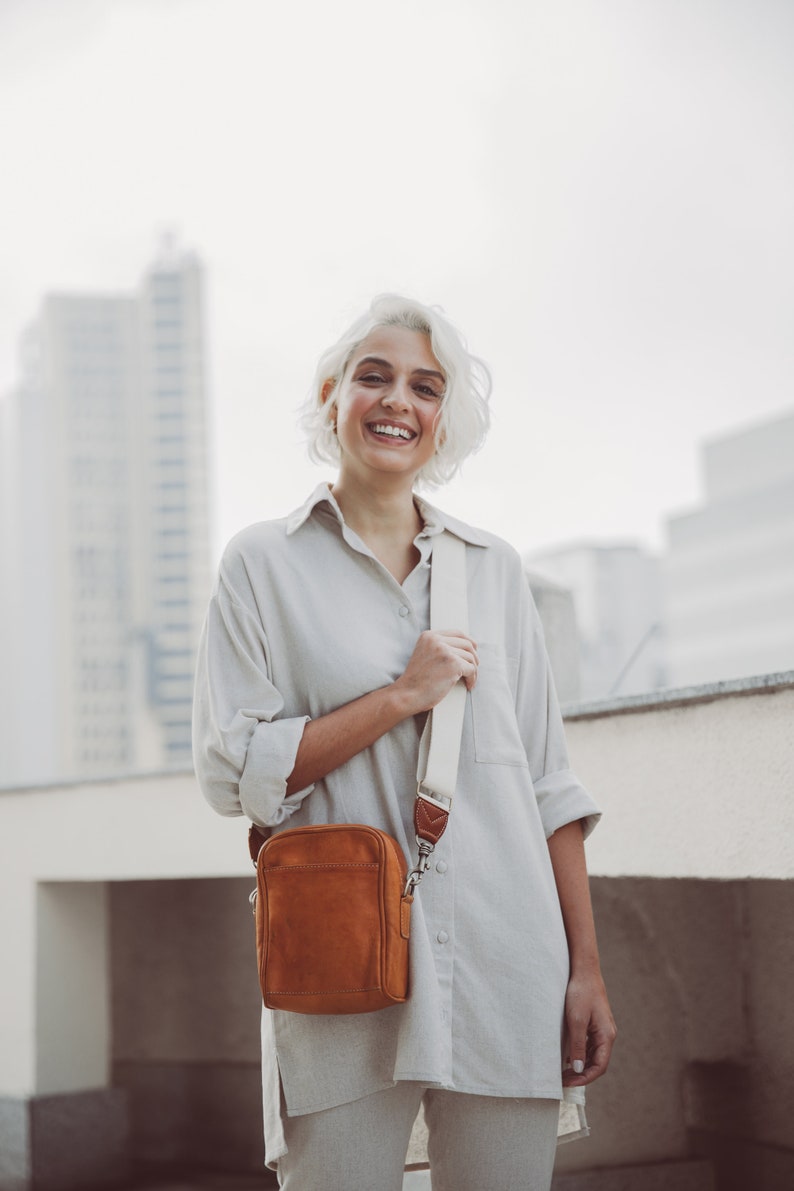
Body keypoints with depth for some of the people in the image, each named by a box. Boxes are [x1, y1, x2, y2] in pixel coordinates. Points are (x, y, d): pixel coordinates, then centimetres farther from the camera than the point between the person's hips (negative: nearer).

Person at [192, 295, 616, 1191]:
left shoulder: (493, 568, 13)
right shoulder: (265, 563, 5)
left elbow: (549, 784, 10)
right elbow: (232, 773, -3)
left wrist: (586, 969, 4)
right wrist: (402, 695, -9)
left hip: (505, 969, 3)